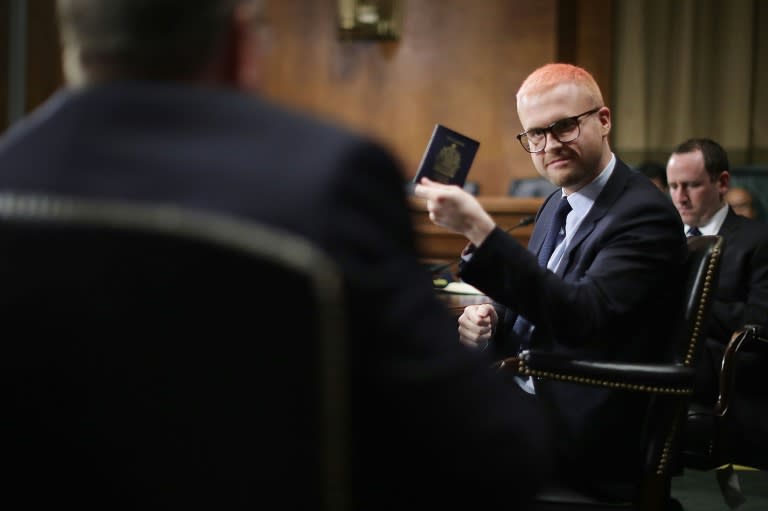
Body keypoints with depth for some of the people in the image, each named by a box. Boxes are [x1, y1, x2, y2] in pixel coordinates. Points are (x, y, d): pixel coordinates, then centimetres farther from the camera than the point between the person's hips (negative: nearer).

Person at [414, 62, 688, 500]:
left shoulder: (646, 214, -14)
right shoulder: (557, 205, 12)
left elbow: (581, 315, -28)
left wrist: (477, 228, -34)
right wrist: (490, 319, -2)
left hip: (585, 438, -8)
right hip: (519, 400, 8)